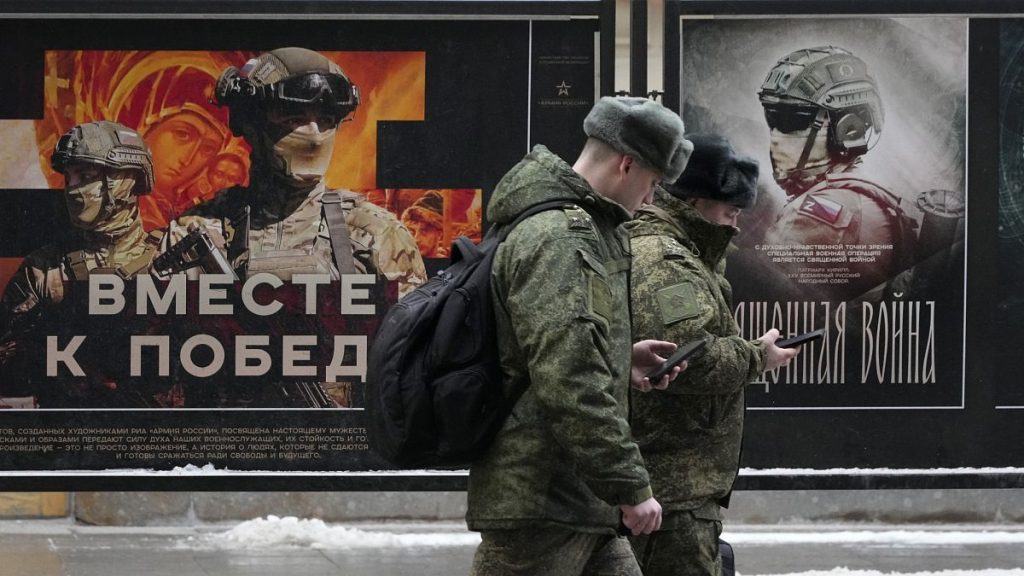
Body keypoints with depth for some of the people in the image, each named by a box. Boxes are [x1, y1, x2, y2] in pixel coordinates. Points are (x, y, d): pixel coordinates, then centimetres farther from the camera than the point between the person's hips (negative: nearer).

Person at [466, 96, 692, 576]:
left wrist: (622, 363, 16)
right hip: (540, 501, -11)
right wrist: (630, 485, -22)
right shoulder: (555, 239, -18)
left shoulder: (579, 228, 17)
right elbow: (569, 385, -25)